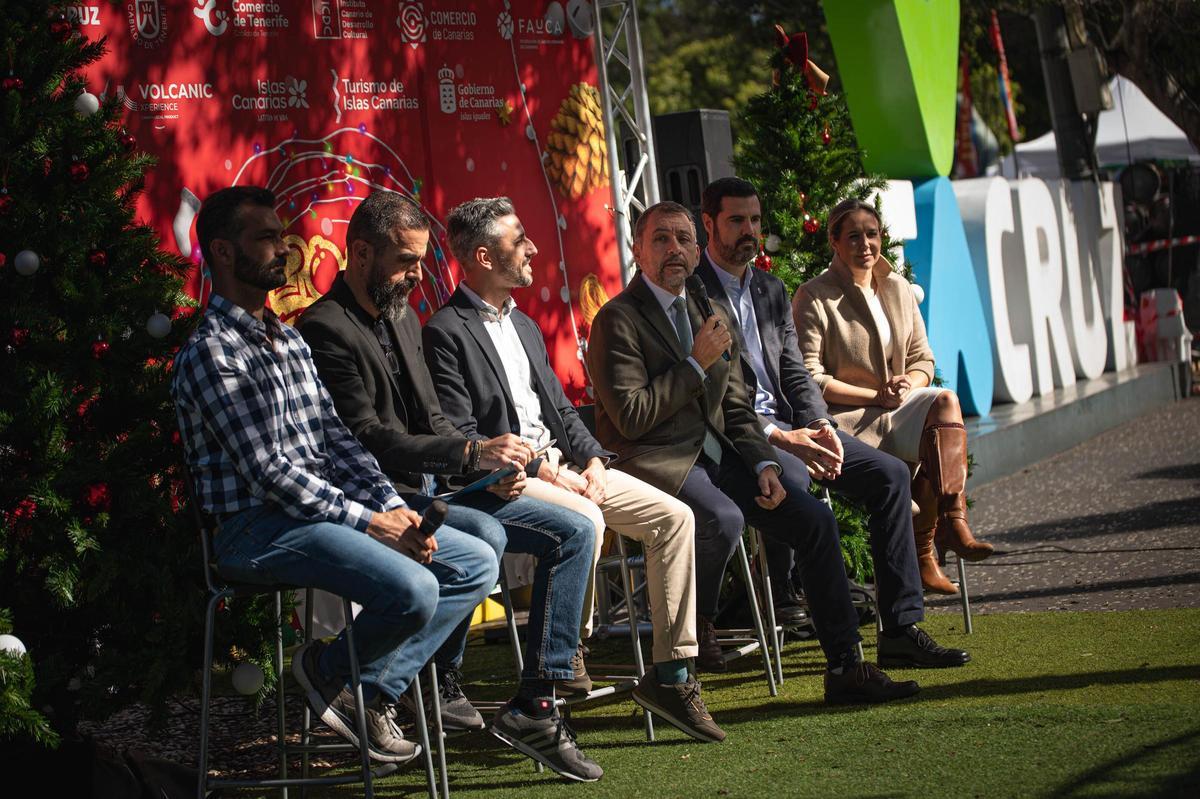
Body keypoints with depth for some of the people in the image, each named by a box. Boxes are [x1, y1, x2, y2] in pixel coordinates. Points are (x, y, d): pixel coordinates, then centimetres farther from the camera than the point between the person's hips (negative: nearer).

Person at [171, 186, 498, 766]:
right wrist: (368, 521, -16)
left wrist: (394, 506, -1)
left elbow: (335, 437, 15)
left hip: (328, 509, 9)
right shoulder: (211, 353, -12)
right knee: (413, 588, -29)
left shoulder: (288, 340, 17)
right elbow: (267, 471, -17)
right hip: (260, 527, -9)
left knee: (477, 563, 2)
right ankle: (329, 671, -1)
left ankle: (376, 691, 0)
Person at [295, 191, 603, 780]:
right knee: (486, 536, -35)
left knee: (573, 531, -2)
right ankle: (439, 683, -14)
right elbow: (367, 439, -21)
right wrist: (472, 453, -23)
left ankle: (535, 704, -6)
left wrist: (494, 467, 1)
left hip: (431, 487, 9)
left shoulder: (403, 318, 17)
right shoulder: (325, 330, -13)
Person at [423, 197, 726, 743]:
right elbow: (461, 439, -14)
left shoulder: (525, 326, 21)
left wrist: (592, 459, 1)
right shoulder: (446, 333, -8)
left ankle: (670, 673, -4)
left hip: (562, 465, 8)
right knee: (584, 519, -36)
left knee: (674, 517, -6)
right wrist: (542, 472, -17)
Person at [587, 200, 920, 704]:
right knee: (724, 519, -36)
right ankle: (694, 629, -9)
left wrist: (764, 465, -1)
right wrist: (697, 363, -13)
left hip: (716, 453, 7)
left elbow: (736, 409, 17)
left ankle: (845, 667, -3)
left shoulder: (708, 315, 17)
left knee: (814, 520, -9)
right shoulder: (618, 320, -7)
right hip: (656, 462, -7)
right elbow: (631, 419, -16)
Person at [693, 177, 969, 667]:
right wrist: (778, 438, -21)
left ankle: (901, 631, -8)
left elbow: (796, 375, 16)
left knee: (889, 474, -7)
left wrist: (820, 424, -5)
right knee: (794, 482, -38)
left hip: (788, 426, 8)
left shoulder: (772, 291, 20)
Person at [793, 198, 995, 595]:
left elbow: (923, 360, 16)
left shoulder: (897, 289, 15)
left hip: (897, 407, 6)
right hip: (847, 418, -6)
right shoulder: (814, 298, -4)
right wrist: (875, 396, -16)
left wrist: (908, 384, -9)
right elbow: (808, 379, -10)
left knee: (945, 402, -29)